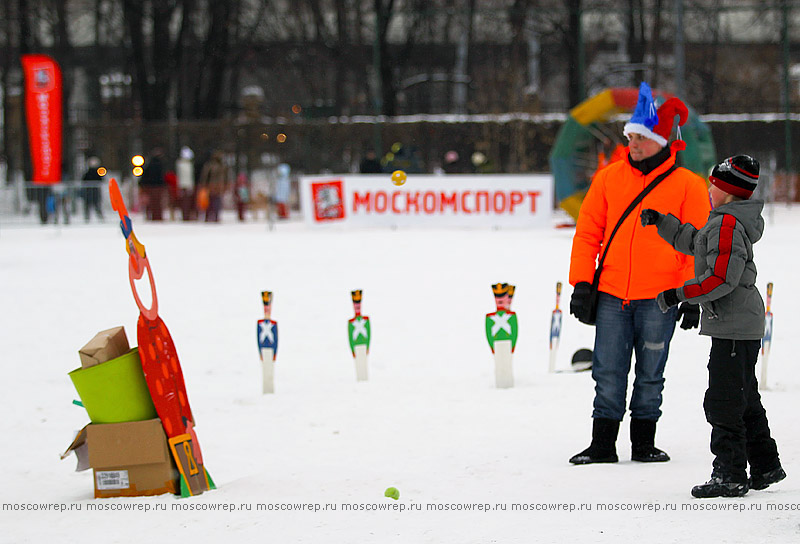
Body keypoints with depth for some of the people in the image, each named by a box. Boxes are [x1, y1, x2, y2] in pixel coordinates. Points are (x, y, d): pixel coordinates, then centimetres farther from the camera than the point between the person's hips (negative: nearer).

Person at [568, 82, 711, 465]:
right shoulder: (609, 178, 7)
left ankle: (643, 443, 15)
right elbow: (588, 232, 9)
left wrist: (692, 297, -4)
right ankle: (603, 444, 8)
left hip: (660, 297, -2)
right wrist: (581, 283, 2)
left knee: (650, 374, 6)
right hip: (612, 294, 2)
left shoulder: (687, 185, 0)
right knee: (608, 372, 1)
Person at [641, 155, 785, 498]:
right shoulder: (737, 220, 15)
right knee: (745, 400, 18)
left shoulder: (727, 224, -17)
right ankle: (765, 466, 26)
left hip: (733, 328, -11)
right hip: (745, 326, 11)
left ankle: (730, 476, -4)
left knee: (723, 403, -7)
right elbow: (693, 243, 30)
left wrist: (679, 295, -19)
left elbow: (721, 278, -24)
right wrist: (661, 222, 24)